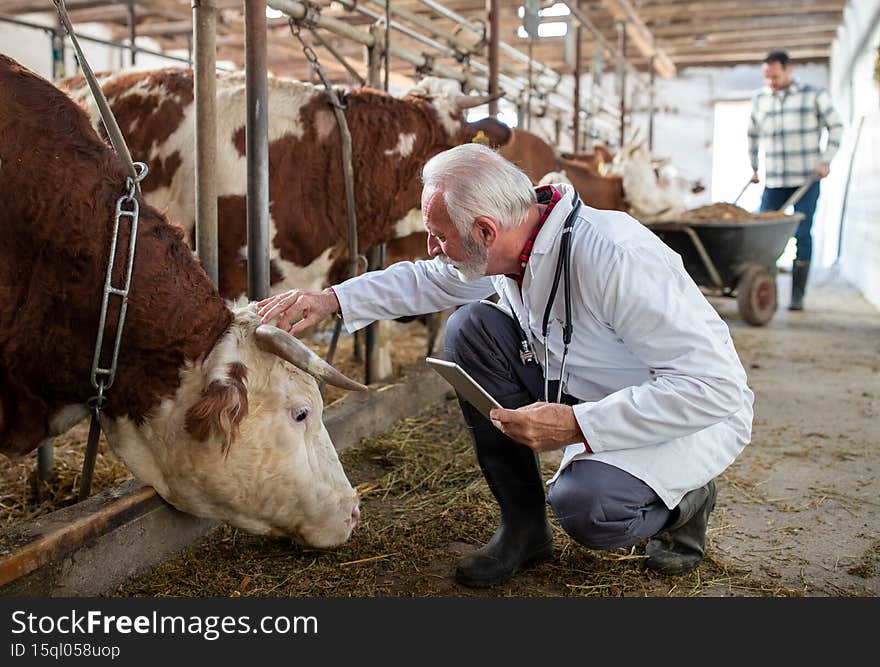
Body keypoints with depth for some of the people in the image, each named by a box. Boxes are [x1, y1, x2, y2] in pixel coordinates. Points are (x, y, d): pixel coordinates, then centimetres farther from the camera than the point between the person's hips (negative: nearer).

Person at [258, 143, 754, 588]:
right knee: (472, 328, -10)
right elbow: (424, 280, 11)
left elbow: (716, 384, -33)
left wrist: (578, 425, -34)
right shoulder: (507, 246, -9)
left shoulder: (613, 256, -34)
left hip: (700, 413, -7)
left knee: (583, 504, -34)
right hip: (586, 392, 7)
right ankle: (524, 527, -1)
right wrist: (333, 299, -2)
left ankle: (685, 501, 4)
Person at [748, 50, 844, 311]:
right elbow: (753, 135, 22)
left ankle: (798, 295, 0)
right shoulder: (760, 100, 9)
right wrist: (754, 167, 21)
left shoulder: (814, 95, 1)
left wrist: (826, 160, -3)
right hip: (773, 181, 3)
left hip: (807, 179, -3)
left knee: (802, 234, -5)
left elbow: (835, 127, 6)